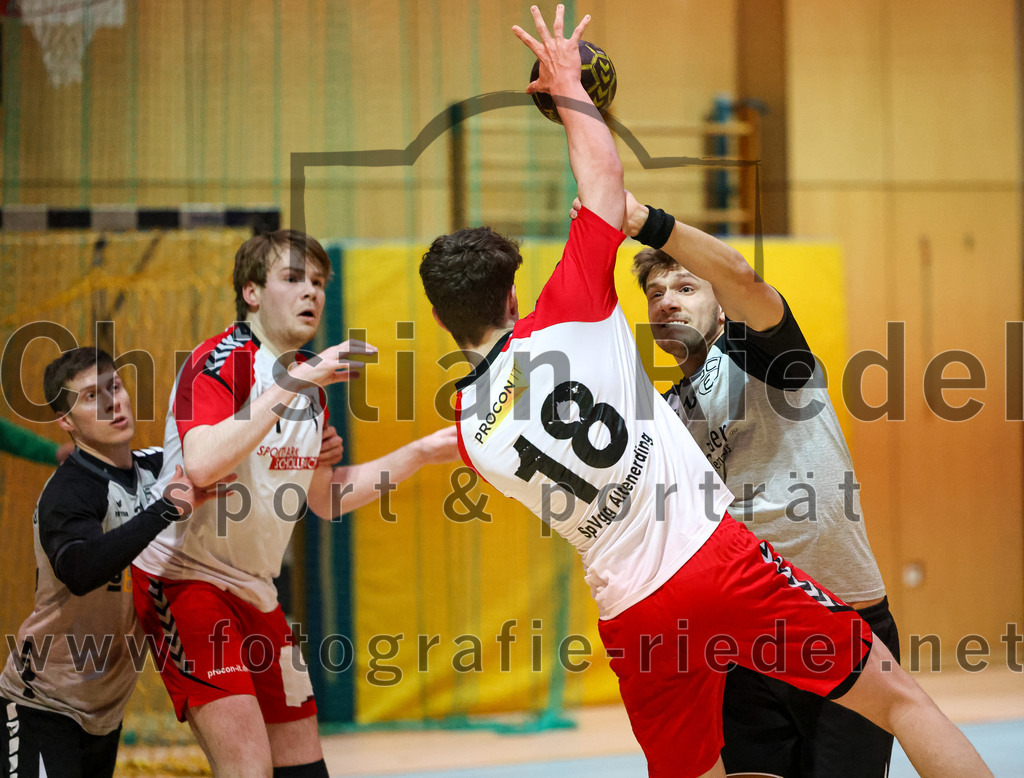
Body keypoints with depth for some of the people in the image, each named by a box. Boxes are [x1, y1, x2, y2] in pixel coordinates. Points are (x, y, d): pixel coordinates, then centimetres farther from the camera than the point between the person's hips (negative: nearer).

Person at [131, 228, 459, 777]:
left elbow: (324, 499, 20)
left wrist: (421, 453, 15)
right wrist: (290, 384, -30)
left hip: (255, 589, 9)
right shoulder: (219, 361, -13)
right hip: (186, 580, -9)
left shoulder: (310, 380, 12)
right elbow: (201, 465, -31)